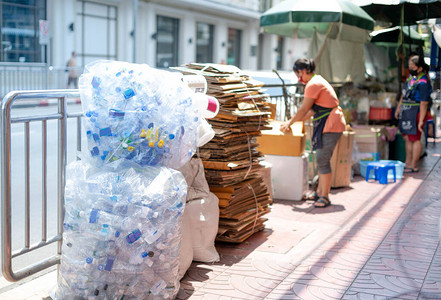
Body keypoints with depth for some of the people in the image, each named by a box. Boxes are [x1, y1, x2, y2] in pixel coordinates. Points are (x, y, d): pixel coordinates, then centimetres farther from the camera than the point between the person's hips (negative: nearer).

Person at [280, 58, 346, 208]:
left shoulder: (313, 85, -14)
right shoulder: (318, 81, 18)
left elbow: (304, 109, -11)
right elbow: (312, 110, 22)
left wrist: (289, 123, 1)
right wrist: (295, 120, 23)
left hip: (331, 125, -10)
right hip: (327, 124, 10)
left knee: (323, 160, -9)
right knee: (321, 160, 13)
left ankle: (325, 197, -3)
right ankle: (320, 192, 21)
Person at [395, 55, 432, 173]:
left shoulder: (423, 83, -18)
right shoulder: (412, 78, 11)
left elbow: (424, 103, -20)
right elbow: (404, 95, 21)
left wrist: (421, 121, -22)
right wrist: (398, 108, 22)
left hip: (415, 113, -9)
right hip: (406, 112, 9)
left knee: (415, 139, -3)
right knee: (407, 138, 14)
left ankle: (414, 166, 4)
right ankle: (408, 163, 25)